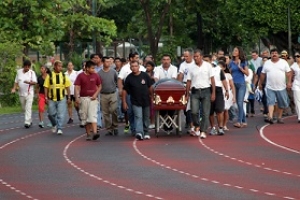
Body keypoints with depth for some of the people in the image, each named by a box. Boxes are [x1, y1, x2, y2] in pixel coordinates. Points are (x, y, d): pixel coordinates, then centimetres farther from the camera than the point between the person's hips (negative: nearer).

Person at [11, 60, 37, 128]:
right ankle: (30, 121, 27)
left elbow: (35, 82, -11)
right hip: (21, 93, 5)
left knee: (28, 108, -14)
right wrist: (14, 88, -4)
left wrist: (28, 82, -31)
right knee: (24, 108, 12)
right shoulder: (19, 72, 7)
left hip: (29, 93, -5)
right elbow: (16, 81, 12)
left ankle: (27, 122, -18)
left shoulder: (32, 72, -3)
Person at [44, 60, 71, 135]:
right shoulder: (49, 76, -1)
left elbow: (67, 87, 7)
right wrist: (46, 97, -5)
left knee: (61, 115, -6)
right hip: (52, 99, 0)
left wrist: (69, 97, 3)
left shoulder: (64, 76, 4)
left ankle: (59, 129, -1)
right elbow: (46, 87, 0)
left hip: (62, 99, 0)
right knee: (51, 114, 6)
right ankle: (54, 125, 32)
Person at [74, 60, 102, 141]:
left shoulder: (95, 76, 4)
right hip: (83, 98, 0)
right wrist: (77, 97, -15)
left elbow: (99, 86, 13)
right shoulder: (80, 76, -1)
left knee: (93, 115, -14)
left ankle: (94, 133, -25)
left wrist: (96, 94, -3)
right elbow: (77, 87, -3)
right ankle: (88, 134, 15)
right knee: (84, 117, 5)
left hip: (93, 98, 0)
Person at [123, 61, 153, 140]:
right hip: (136, 102, -2)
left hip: (146, 101, 2)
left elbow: (150, 87, 6)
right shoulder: (129, 78, -3)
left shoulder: (145, 75, -2)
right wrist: (124, 102, -1)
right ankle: (139, 133, -28)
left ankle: (146, 132, 26)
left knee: (146, 117, 12)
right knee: (138, 117, -15)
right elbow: (124, 90, 2)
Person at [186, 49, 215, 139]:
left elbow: (212, 79, 2)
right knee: (194, 111, -11)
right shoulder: (191, 68, 6)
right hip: (195, 91, 1)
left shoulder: (208, 66, 3)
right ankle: (197, 126, 14)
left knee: (205, 113, -1)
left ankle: (203, 131, 5)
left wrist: (213, 93, -3)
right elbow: (188, 82, 8)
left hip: (206, 91, -1)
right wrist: (187, 94, 3)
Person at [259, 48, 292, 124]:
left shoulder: (284, 62, 4)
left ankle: (279, 117, 18)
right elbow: (263, 74, 13)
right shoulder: (267, 63, 8)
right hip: (270, 87, 0)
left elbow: (288, 73, 0)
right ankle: (270, 117, -22)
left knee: (281, 104, 6)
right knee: (270, 102, -12)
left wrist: (289, 82, -11)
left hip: (281, 87, 0)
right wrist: (260, 84, 14)